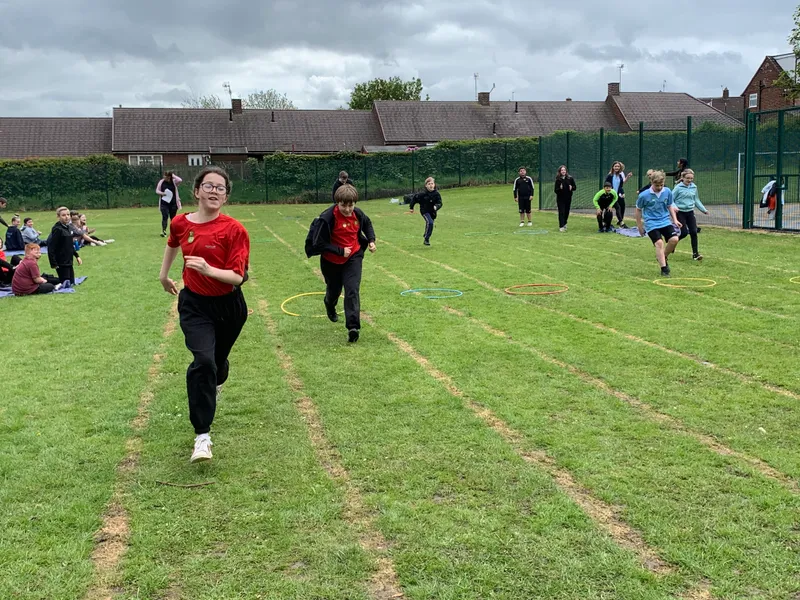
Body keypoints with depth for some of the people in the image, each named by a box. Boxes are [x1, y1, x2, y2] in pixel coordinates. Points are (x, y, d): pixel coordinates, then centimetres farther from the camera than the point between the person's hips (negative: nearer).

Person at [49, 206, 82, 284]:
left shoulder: (67, 227, 8)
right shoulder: (57, 229, -16)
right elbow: (51, 246, -18)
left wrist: (77, 256, 16)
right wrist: (53, 263, -20)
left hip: (69, 261, 8)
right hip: (61, 262, -8)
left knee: (71, 282, 12)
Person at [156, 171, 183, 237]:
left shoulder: (174, 182, 0)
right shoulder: (161, 182, 3)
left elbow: (180, 180, -21)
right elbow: (157, 190, 8)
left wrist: (173, 176, -11)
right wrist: (162, 193, -11)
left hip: (173, 203, 1)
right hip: (164, 203, 0)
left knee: (173, 217, 10)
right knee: (165, 217, -11)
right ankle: (163, 231, -15)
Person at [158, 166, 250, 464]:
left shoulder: (234, 229, -16)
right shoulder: (180, 223, -6)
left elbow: (238, 276, -22)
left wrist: (209, 270, -38)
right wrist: (164, 274, 28)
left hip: (228, 305, 0)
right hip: (194, 304, 0)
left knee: (218, 360, 19)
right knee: (203, 361, -21)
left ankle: (214, 387, 58)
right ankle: (202, 435, -16)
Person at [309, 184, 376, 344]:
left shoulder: (357, 213, -9)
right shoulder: (328, 218, -25)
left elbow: (367, 224, 16)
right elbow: (318, 243, -23)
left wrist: (371, 240, 1)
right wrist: (340, 251, -27)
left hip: (353, 258, 2)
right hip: (332, 261, -2)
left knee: (352, 290, -14)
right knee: (334, 290, 19)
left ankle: (353, 326, -17)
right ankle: (330, 307, 56)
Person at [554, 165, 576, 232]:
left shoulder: (570, 178, 0)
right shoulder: (558, 180, -3)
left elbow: (575, 187, 6)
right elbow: (555, 190, -5)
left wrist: (571, 188, -16)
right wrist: (559, 188, -24)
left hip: (568, 198, 2)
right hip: (560, 198, -2)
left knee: (566, 212, 10)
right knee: (561, 212, -6)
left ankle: (564, 224, 32)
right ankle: (561, 226, -6)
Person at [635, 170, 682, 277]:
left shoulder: (668, 192, -3)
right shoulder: (644, 195, -13)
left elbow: (670, 206, 13)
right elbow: (638, 210, 2)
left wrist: (675, 220, 4)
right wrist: (639, 226, 6)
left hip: (665, 221, 4)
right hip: (651, 223, -4)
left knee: (674, 239, -13)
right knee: (659, 243, -18)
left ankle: (662, 257, 14)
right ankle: (664, 269, -10)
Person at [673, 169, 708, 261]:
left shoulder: (694, 187, 6)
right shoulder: (678, 187, -9)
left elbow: (696, 200, 18)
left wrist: (703, 210, 16)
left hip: (690, 212, 4)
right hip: (680, 212, -4)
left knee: (693, 232, -3)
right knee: (684, 232, -9)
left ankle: (695, 253, 3)